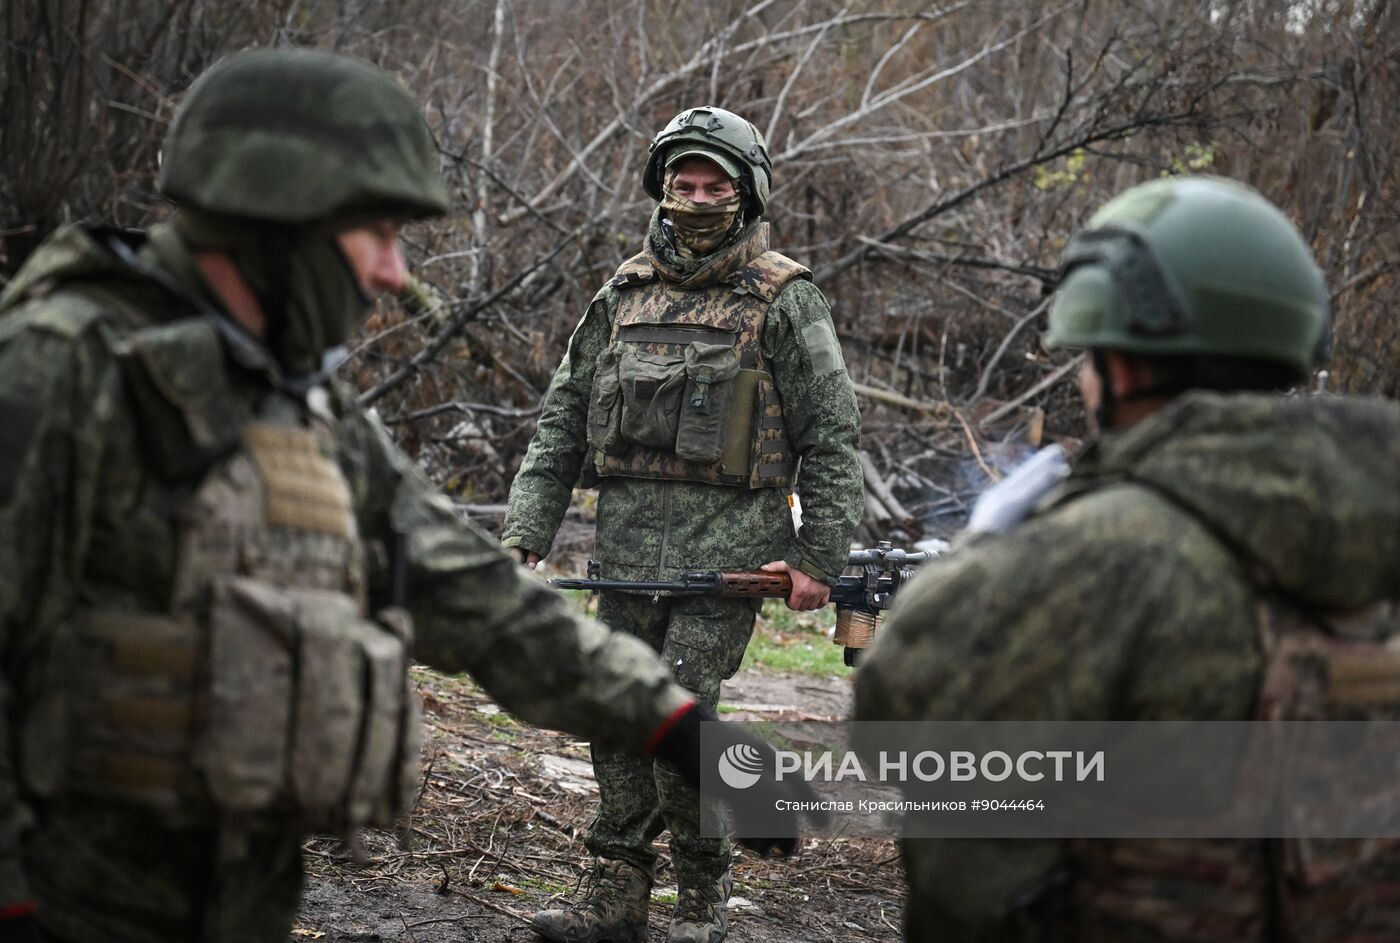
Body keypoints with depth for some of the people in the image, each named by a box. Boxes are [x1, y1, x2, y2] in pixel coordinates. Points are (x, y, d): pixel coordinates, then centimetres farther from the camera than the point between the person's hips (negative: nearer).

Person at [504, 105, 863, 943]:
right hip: (629, 545, 5)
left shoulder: (783, 299, 0)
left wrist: (821, 559, -7)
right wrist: (526, 535, 7)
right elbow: (562, 420, 15)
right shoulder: (625, 293, 14)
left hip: (728, 545, -5)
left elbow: (832, 436, -1)